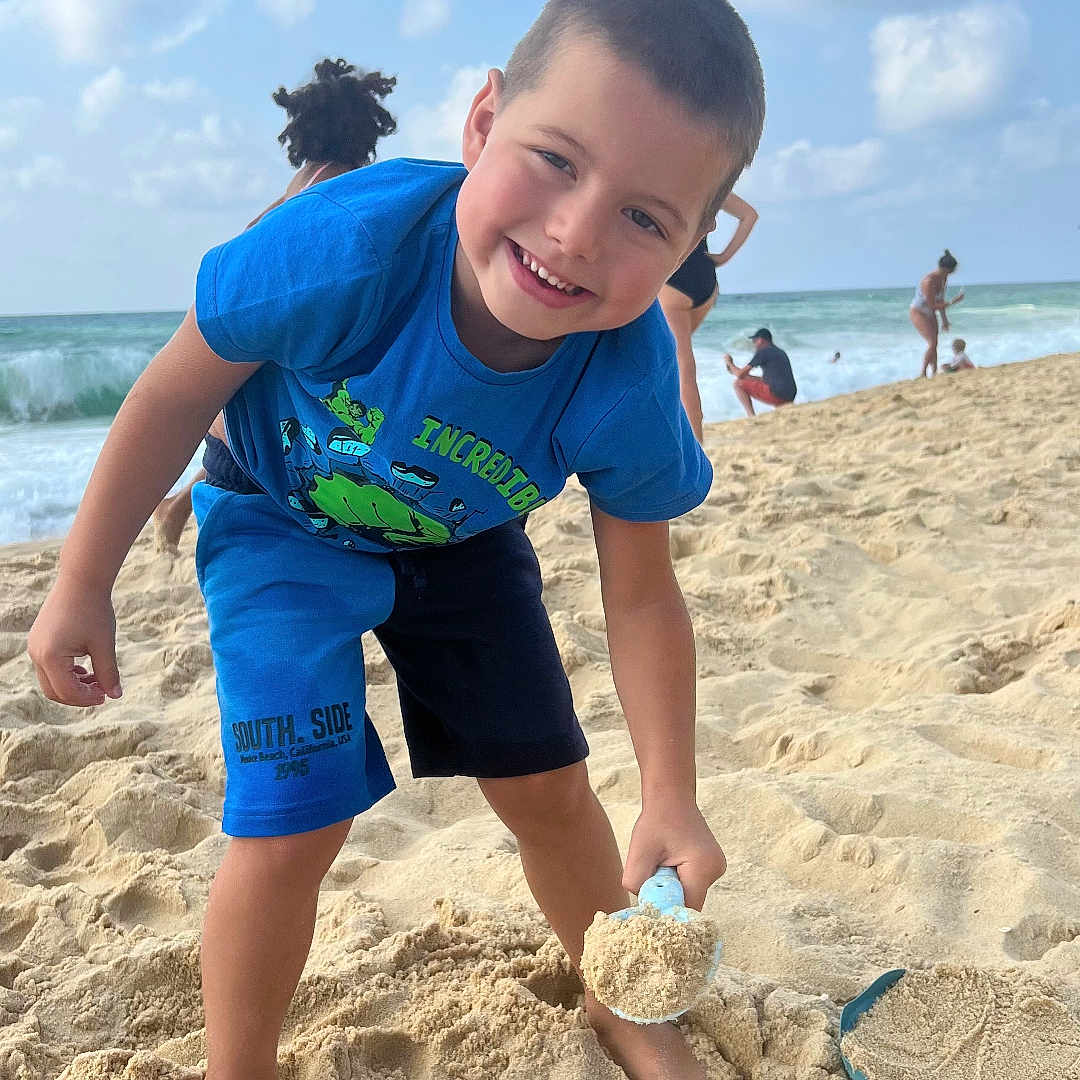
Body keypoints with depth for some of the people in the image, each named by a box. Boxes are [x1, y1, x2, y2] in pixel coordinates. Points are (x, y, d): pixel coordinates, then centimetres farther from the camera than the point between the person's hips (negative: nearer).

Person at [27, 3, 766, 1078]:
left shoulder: (630, 387, -33)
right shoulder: (346, 245, -40)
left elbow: (642, 598, -16)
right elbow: (177, 393, -22)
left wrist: (670, 799, -21)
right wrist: (81, 585, -12)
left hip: (461, 543, 3)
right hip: (281, 520, -2)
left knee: (549, 788, 10)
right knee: (295, 818, -13)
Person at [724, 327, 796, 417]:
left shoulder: (762, 352, -3)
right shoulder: (781, 352, 23)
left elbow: (740, 375, -1)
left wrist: (730, 363, 18)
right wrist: (747, 376, 36)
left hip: (776, 394, -8)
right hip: (789, 398, 8)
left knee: (738, 384, -1)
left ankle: (752, 417, -6)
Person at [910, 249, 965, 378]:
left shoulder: (943, 278, -6)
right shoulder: (929, 281, -33)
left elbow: (940, 300, 6)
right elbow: (932, 306, -28)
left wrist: (944, 319, 9)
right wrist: (953, 302, -27)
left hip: (929, 314, 9)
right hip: (917, 313, -9)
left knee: (934, 344, 6)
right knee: (932, 343, -17)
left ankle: (934, 374, 11)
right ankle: (922, 374, -6)